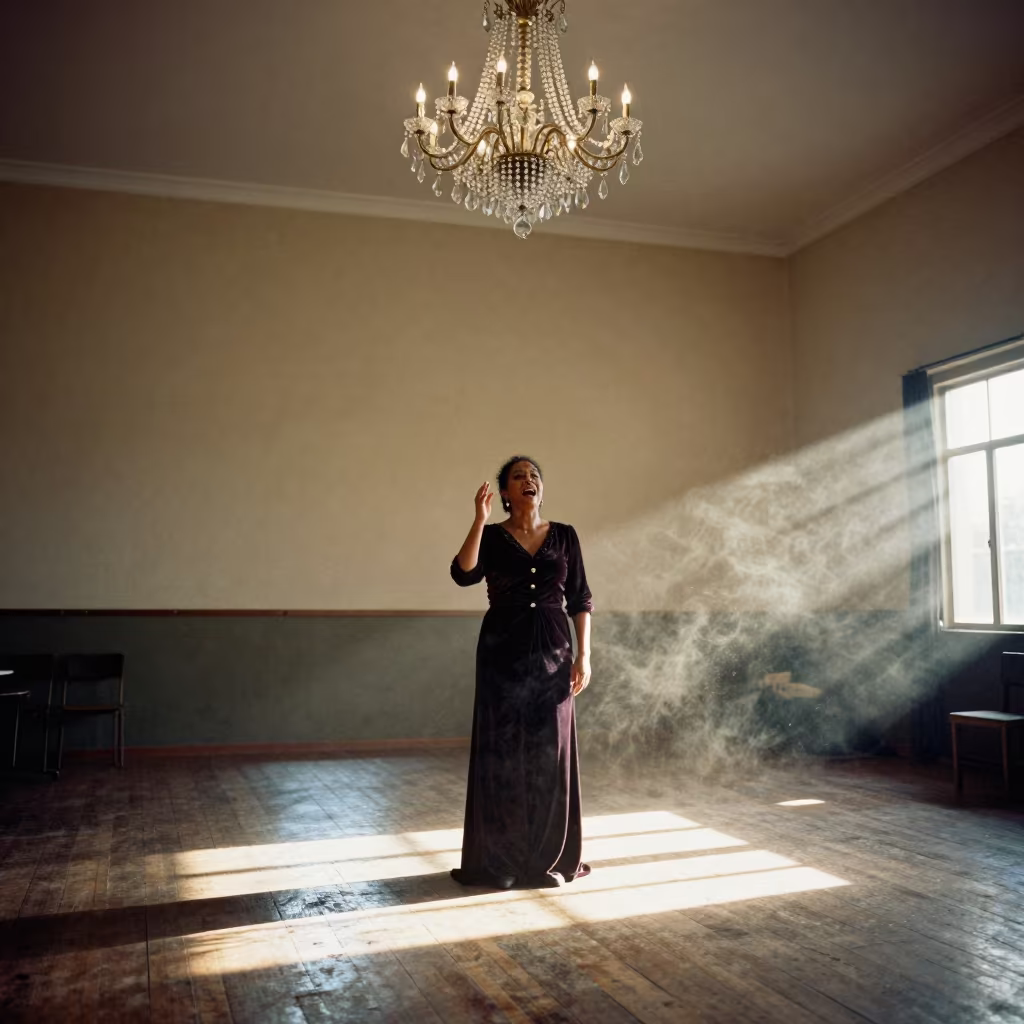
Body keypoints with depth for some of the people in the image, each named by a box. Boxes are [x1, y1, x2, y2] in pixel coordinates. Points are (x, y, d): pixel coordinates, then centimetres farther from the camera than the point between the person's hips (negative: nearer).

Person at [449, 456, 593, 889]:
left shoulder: (564, 535, 6)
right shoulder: (491, 537, 2)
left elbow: (581, 599, 6)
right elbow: (463, 575, -18)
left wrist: (583, 655, -3)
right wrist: (480, 518, -20)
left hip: (552, 652, 2)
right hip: (503, 652, -1)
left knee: (550, 753, 5)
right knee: (501, 753, 1)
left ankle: (550, 857, 18)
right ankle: (497, 860, 13)